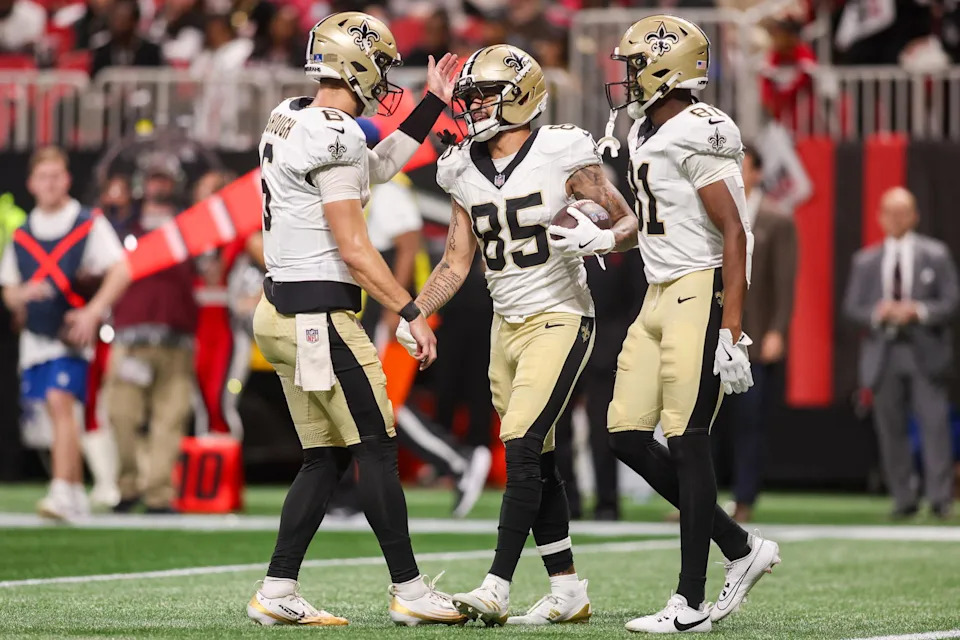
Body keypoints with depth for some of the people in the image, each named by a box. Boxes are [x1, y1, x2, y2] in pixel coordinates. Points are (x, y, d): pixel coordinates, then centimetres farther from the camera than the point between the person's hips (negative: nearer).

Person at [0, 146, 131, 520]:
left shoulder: (90, 225, -2)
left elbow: (121, 271, -10)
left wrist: (93, 311, -22)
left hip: (71, 333, -5)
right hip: (36, 335, 5)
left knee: (61, 402, -20)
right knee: (57, 414, 11)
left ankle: (62, 493, -26)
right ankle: (77, 496, 21)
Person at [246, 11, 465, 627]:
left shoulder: (290, 120, 12)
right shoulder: (333, 136, -17)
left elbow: (376, 166, 25)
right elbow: (353, 248, -18)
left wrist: (433, 104, 27)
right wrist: (412, 314, -13)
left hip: (282, 312, 10)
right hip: (319, 315, -10)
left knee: (327, 457, 12)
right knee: (377, 450, -1)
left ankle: (277, 592, 9)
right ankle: (410, 589, 4)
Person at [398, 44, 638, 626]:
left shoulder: (563, 156, -11)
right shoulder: (466, 173, 7)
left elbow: (630, 222, -4)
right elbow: (456, 264, 12)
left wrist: (603, 238, -25)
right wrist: (413, 314, 0)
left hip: (559, 320, -7)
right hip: (507, 326, 7)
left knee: (521, 451, -15)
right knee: (537, 465, 8)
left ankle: (497, 589, -18)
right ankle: (569, 591, 16)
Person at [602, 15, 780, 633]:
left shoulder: (695, 136, -16)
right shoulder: (648, 134, 14)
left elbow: (733, 234, -19)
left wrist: (730, 332, -22)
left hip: (700, 294, -10)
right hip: (659, 297, 10)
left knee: (687, 441, -7)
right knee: (628, 435, 6)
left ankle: (692, 604, -2)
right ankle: (741, 548, 17)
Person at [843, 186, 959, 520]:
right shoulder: (865, 261, 13)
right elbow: (851, 307, 8)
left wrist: (921, 311, -16)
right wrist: (876, 314, -13)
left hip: (925, 353, -2)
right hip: (884, 355, 2)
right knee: (890, 428, 2)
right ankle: (903, 498, 8)